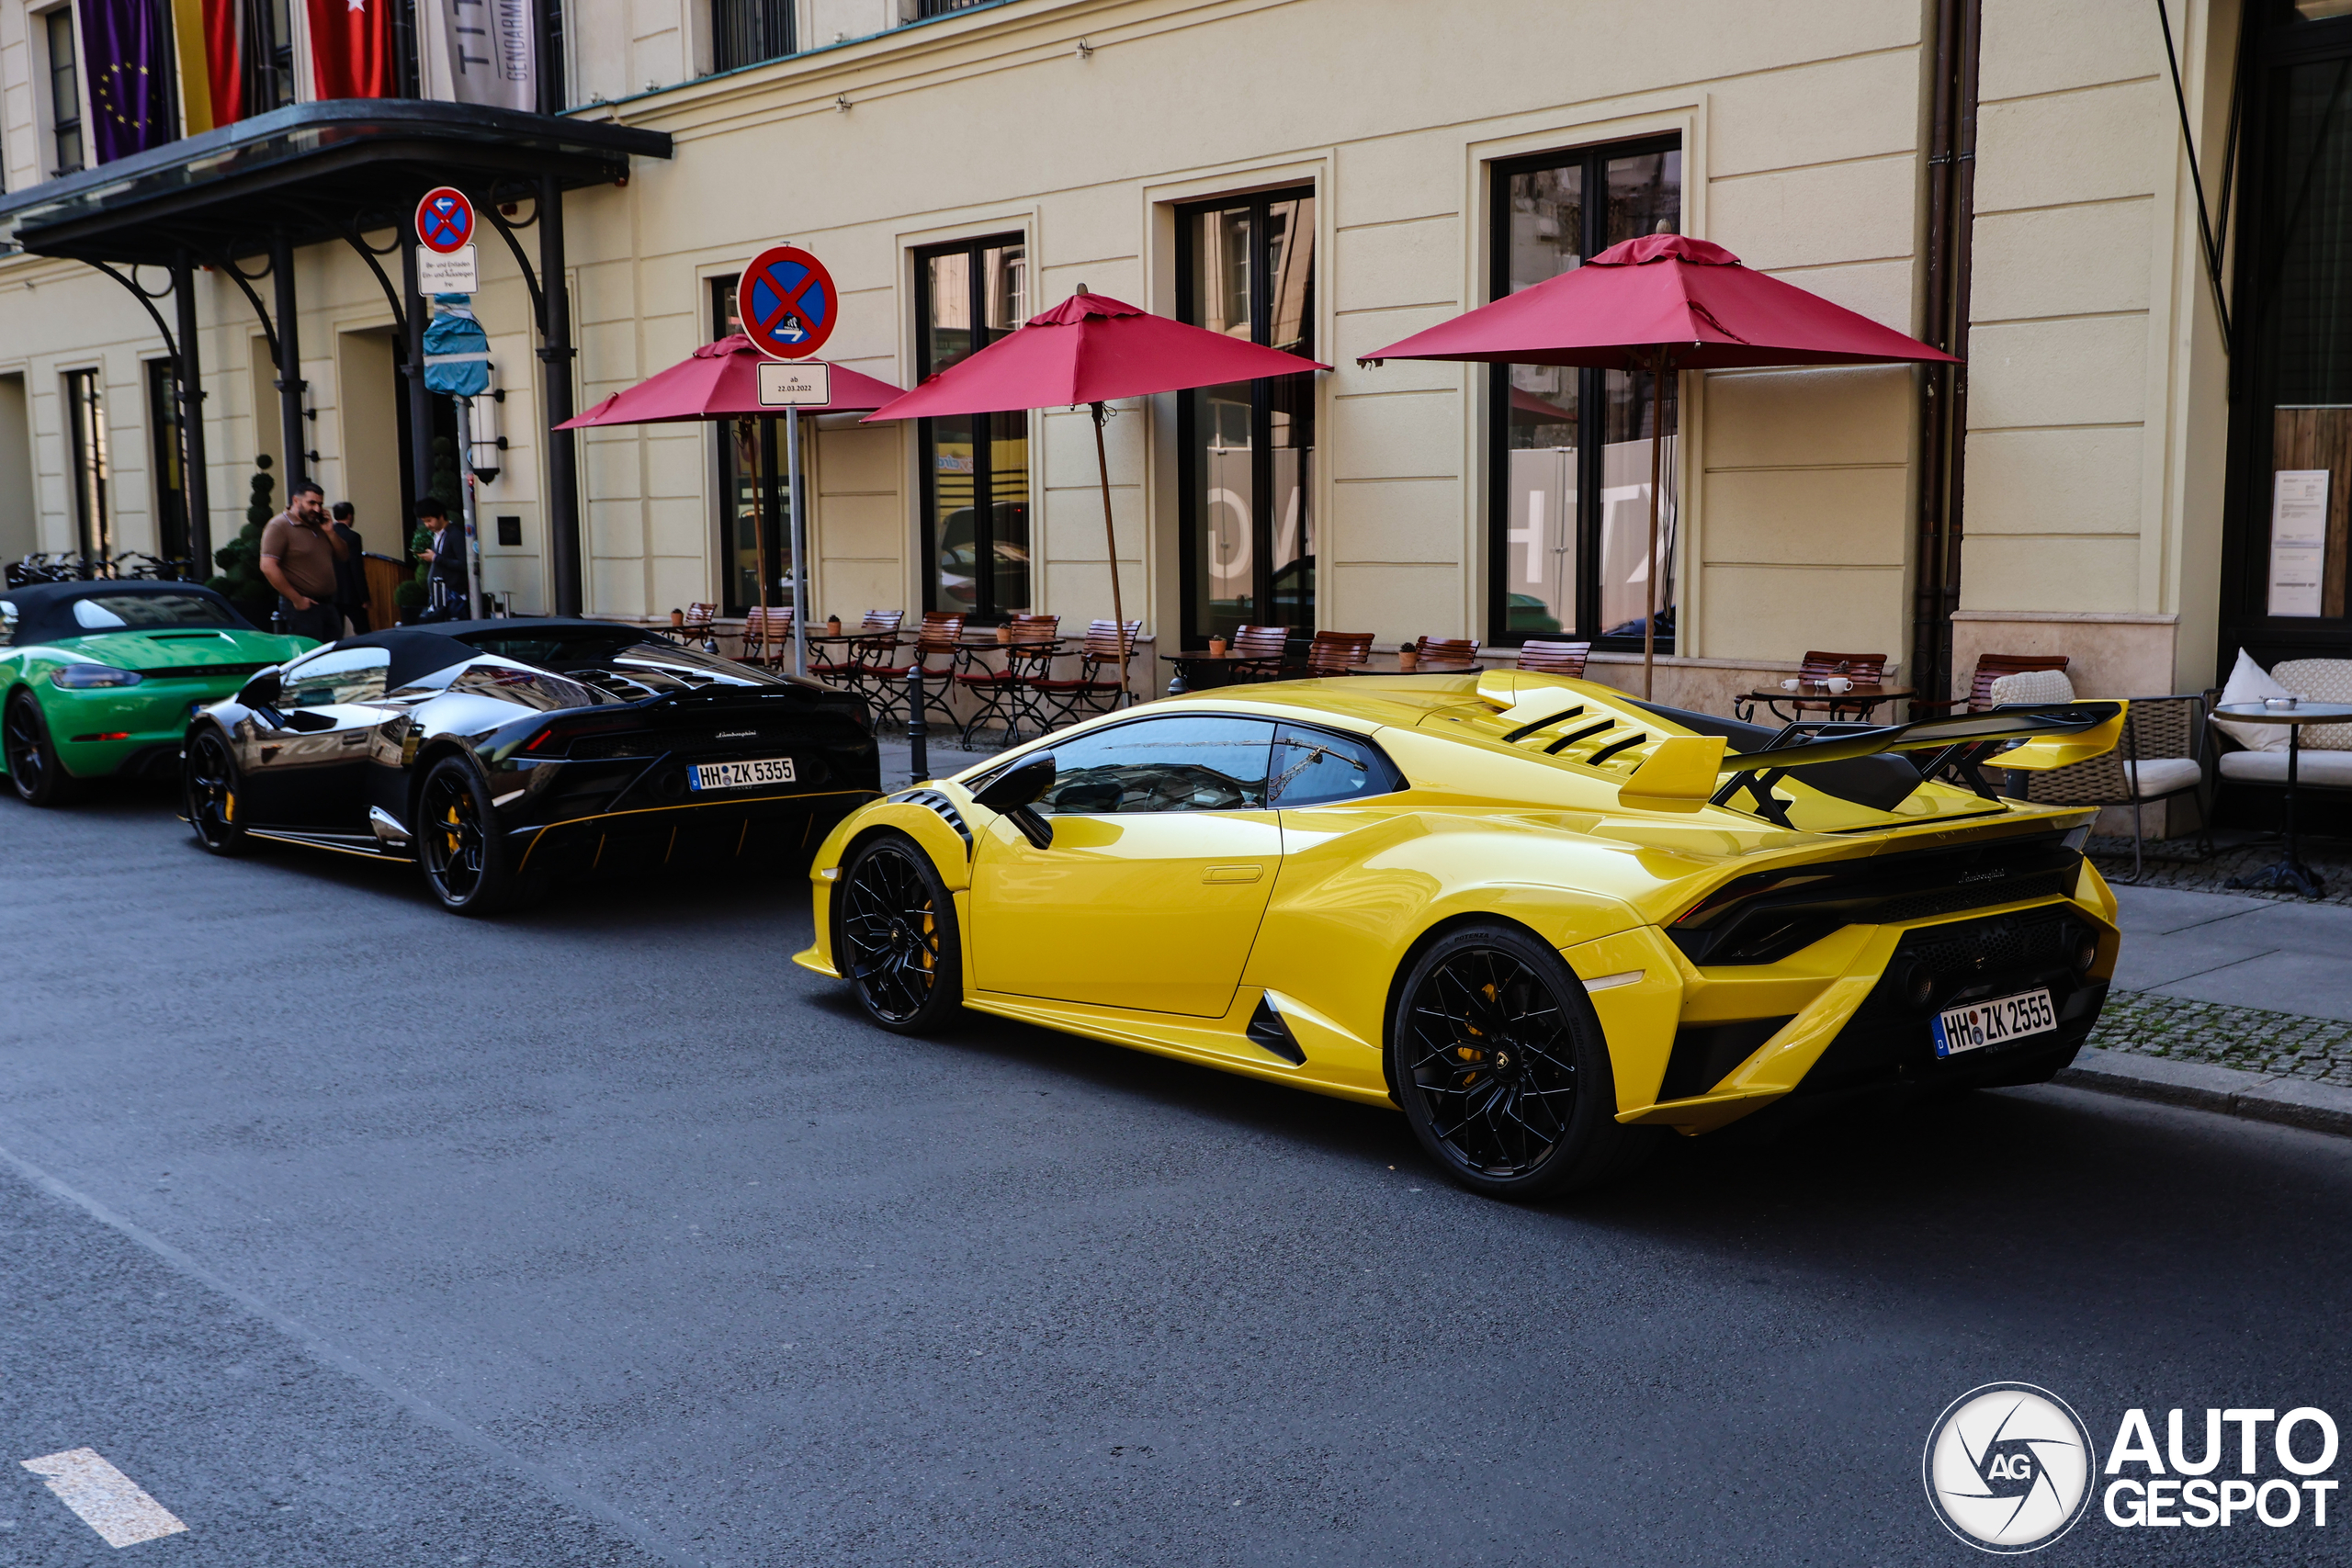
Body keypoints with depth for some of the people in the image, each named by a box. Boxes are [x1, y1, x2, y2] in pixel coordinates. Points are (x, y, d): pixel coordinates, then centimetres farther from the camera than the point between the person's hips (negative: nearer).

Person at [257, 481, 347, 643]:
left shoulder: (318, 525, 16)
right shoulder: (279, 526, -8)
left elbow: (341, 555, 18)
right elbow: (268, 567, -17)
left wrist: (329, 532, 0)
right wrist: (296, 599, -16)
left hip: (328, 604, 8)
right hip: (303, 607, -8)